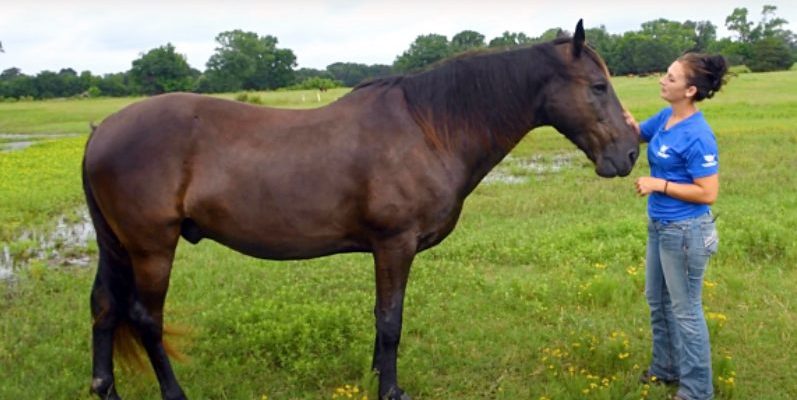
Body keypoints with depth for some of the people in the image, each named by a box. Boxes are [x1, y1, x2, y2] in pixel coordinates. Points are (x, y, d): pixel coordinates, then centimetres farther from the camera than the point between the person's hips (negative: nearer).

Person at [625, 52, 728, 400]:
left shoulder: (697, 137, -25)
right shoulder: (665, 118, -1)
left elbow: (708, 193, -24)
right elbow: (636, 133, 16)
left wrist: (658, 184, -21)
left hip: (684, 231, -9)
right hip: (659, 226, 9)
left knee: (685, 310, 6)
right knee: (658, 301, 22)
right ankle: (666, 368, 41)